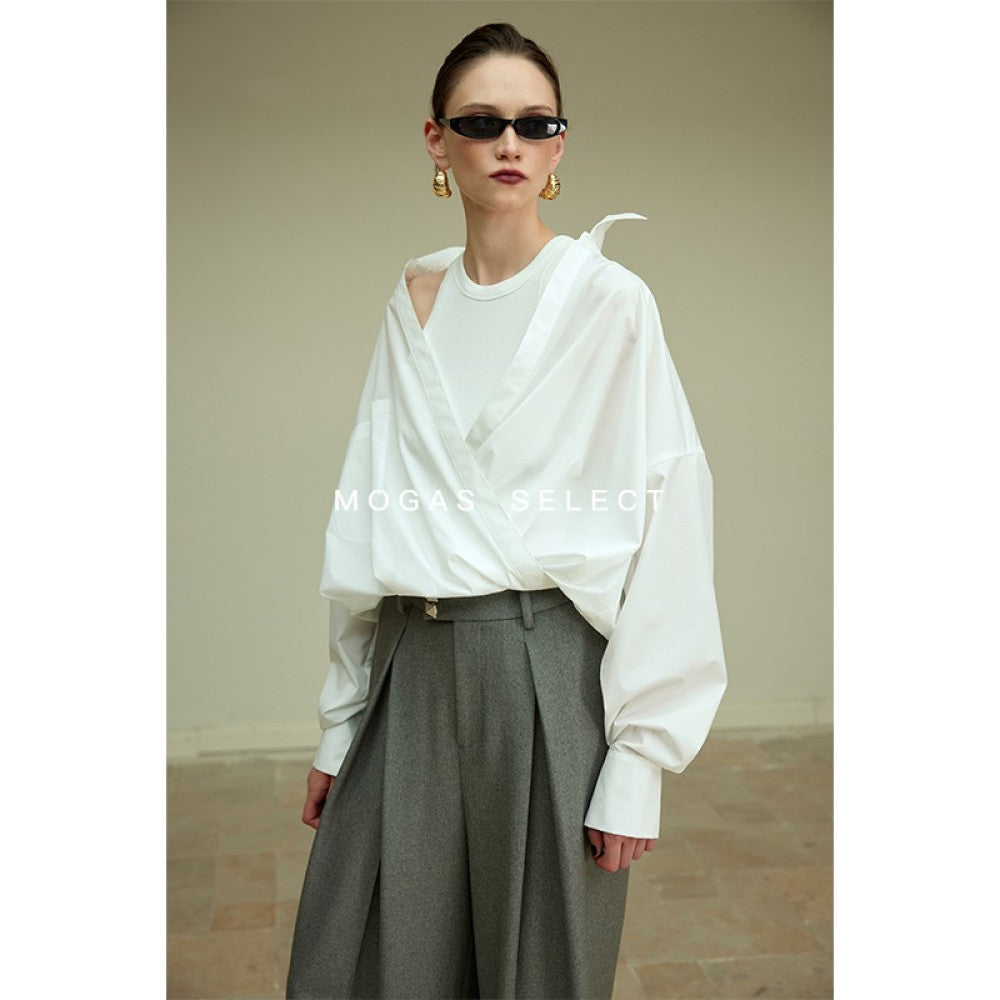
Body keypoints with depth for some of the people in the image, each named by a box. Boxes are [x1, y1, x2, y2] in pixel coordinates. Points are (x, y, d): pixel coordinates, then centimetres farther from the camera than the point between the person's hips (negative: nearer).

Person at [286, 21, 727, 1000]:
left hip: (547, 664, -4)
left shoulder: (610, 301, -5)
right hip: (411, 670, 4)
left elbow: (664, 524, -9)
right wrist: (340, 722, 10)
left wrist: (638, 760, -12)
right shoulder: (412, 304, 9)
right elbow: (366, 531, 10)